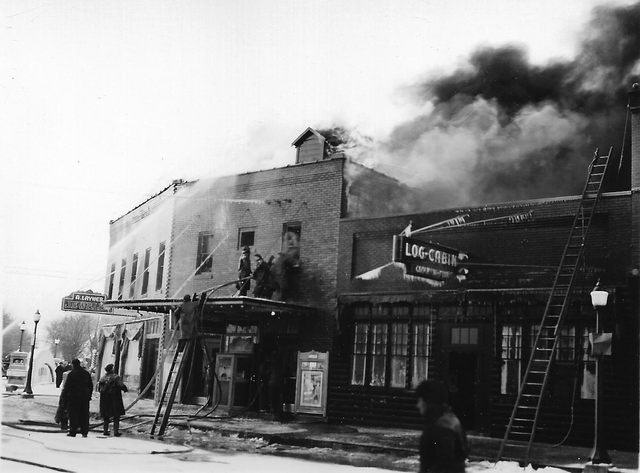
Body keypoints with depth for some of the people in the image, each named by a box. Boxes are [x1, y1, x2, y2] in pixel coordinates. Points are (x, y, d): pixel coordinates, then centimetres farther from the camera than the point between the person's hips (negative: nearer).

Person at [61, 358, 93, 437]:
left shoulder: (71, 374, -7)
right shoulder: (86, 373, 10)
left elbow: (66, 387, -7)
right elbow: (91, 386, 15)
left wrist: (64, 398, -2)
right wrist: (89, 396, 20)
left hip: (73, 397, -4)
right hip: (85, 397, 5)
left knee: (73, 415, 1)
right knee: (84, 415, 7)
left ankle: (73, 432, 0)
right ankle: (84, 432, 7)